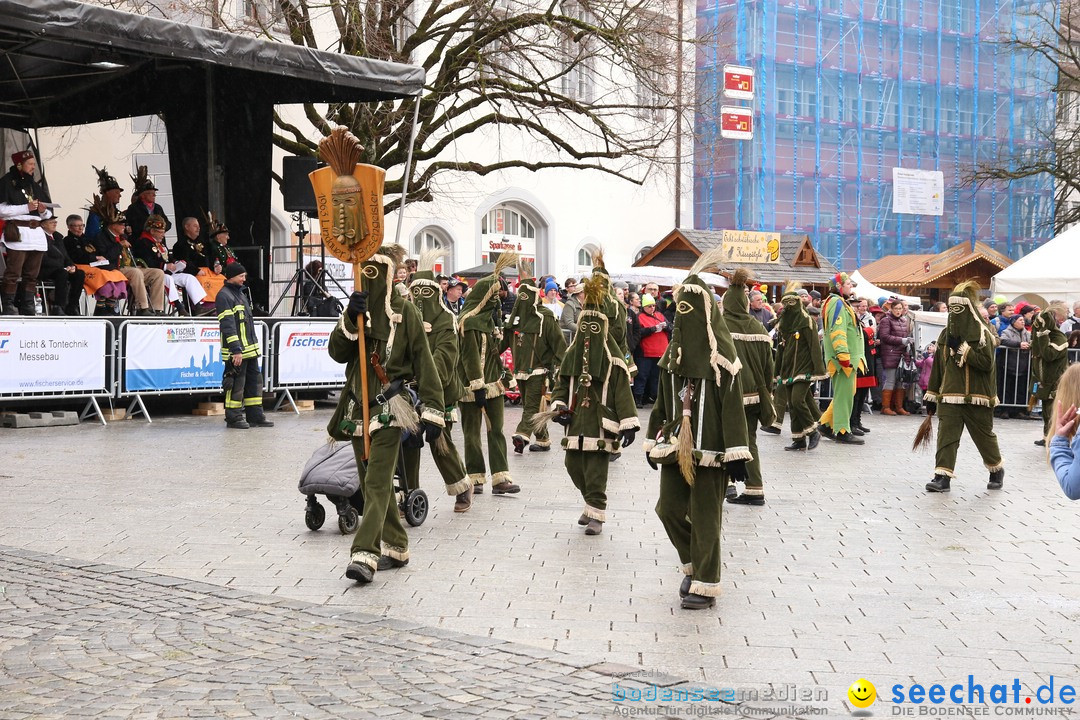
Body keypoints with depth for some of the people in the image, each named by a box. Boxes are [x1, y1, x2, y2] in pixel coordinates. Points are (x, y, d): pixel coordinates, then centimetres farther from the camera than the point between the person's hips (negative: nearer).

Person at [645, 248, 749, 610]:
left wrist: (737, 454, -15)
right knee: (668, 508, 5)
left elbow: (733, 408, -12)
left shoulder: (722, 360, -10)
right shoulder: (672, 356, 8)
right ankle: (694, 563, 29)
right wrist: (654, 442, 12)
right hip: (676, 445, 6)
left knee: (705, 516, 1)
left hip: (709, 447, -6)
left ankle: (705, 584, 13)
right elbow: (662, 403, 13)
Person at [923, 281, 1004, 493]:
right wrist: (931, 396, 12)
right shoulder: (946, 334, 10)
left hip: (976, 396, -4)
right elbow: (938, 366, 13)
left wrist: (961, 348, -19)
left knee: (984, 435, 9)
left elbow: (986, 363, -17)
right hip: (949, 396, 4)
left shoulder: (982, 333, -7)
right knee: (946, 435, -7)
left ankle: (997, 470, 32)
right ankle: (942, 477, -8)